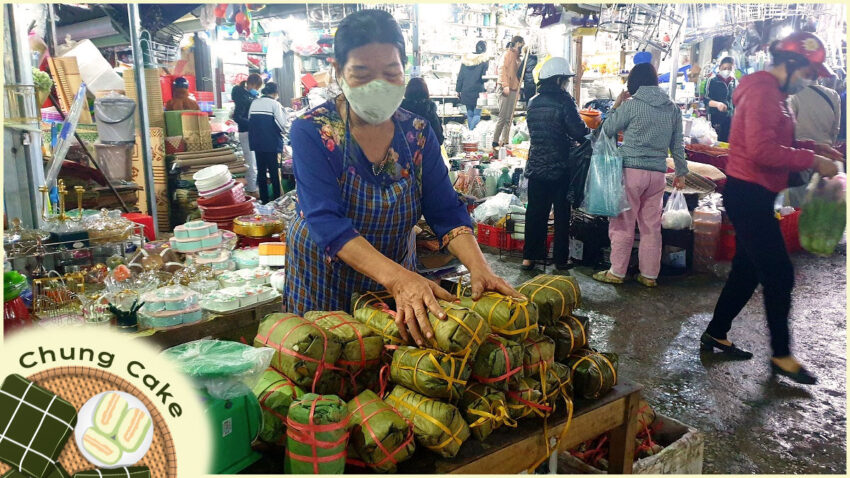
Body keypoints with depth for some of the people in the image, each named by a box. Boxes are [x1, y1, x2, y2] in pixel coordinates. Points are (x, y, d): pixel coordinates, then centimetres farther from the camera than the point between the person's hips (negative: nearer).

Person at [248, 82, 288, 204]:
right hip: (271, 143, -5)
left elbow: (249, 120, 10)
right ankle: (276, 198, 6)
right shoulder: (274, 104, -8)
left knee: (261, 170, 11)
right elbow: (282, 125, -10)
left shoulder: (254, 103, 7)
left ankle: (264, 199, 16)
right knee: (274, 171, 4)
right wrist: (283, 131, 10)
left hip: (256, 142, 5)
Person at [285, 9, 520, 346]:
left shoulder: (418, 133, -6)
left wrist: (478, 267, -31)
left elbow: (447, 212, -11)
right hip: (324, 280, -3)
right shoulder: (312, 132, -19)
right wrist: (397, 278, -45)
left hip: (398, 272, 4)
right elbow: (327, 221, -31)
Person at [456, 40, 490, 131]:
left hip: (466, 91, 5)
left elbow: (460, 76, 9)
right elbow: (485, 76, -12)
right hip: (478, 91, -5)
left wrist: (458, 89, 14)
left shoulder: (466, 59, 6)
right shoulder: (485, 60, -8)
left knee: (469, 114, 16)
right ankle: (472, 131, -17)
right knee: (477, 114, -1)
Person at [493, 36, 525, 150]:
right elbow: (502, 69, -14)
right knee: (503, 117, -10)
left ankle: (505, 141, 13)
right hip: (507, 89, -8)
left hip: (514, 89, 8)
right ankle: (495, 142, -5)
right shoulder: (508, 54, -3)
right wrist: (505, 85, -23)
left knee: (509, 118, 8)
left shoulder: (517, 57, 21)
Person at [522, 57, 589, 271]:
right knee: (562, 214, 7)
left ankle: (529, 257, 13)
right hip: (560, 167, -5)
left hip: (536, 167, 5)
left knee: (535, 212, 11)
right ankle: (561, 259, 13)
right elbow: (579, 132, -15)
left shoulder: (533, 102, 6)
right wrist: (591, 132, 8)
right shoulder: (564, 101, -12)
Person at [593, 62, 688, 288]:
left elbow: (607, 129, 1)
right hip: (658, 174, 5)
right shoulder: (672, 108, 8)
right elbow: (677, 145, 12)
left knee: (623, 224, 4)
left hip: (632, 170, -5)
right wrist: (681, 172, 21)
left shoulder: (631, 105, -8)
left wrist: (616, 105, 11)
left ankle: (617, 272, 8)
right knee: (652, 226, 10)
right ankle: (649, 275, 17)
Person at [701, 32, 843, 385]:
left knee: (747, 270, 16)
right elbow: (762, 151, -26)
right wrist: (812, 161, -19)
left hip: (753, 195, 11)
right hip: (749, 194, -11)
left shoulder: (774, 94, 16)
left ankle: (716, 335, 26)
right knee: (779, 275, -4)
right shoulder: (763, 92, -16)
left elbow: (779, 143, 22)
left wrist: (815, 148, 9)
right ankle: (781, 355, 9)